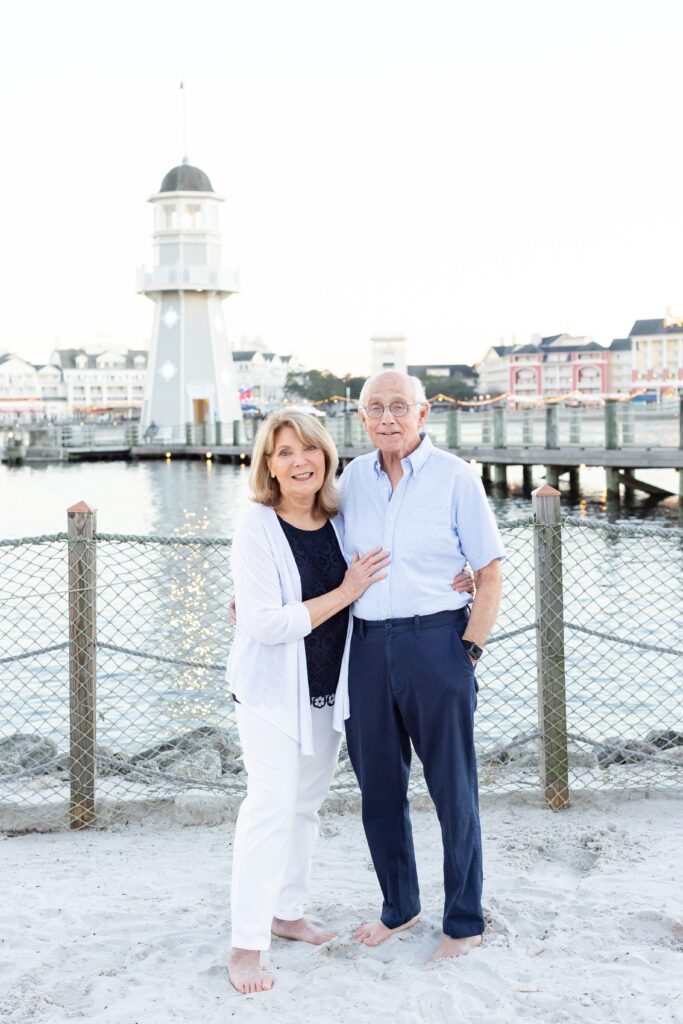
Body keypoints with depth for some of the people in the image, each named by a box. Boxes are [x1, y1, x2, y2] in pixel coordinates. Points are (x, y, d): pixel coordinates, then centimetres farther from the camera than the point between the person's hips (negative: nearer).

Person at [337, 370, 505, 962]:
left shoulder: (455, 477, -5)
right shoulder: (353, 478, 7)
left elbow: (491, 575, -3)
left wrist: (468, 653, -9)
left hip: (435, 640, -4)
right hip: (368, 645, 5)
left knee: (452, 788, 5)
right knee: (378, 785, 13)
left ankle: (465, 923, 21)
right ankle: (399, 908, 33)